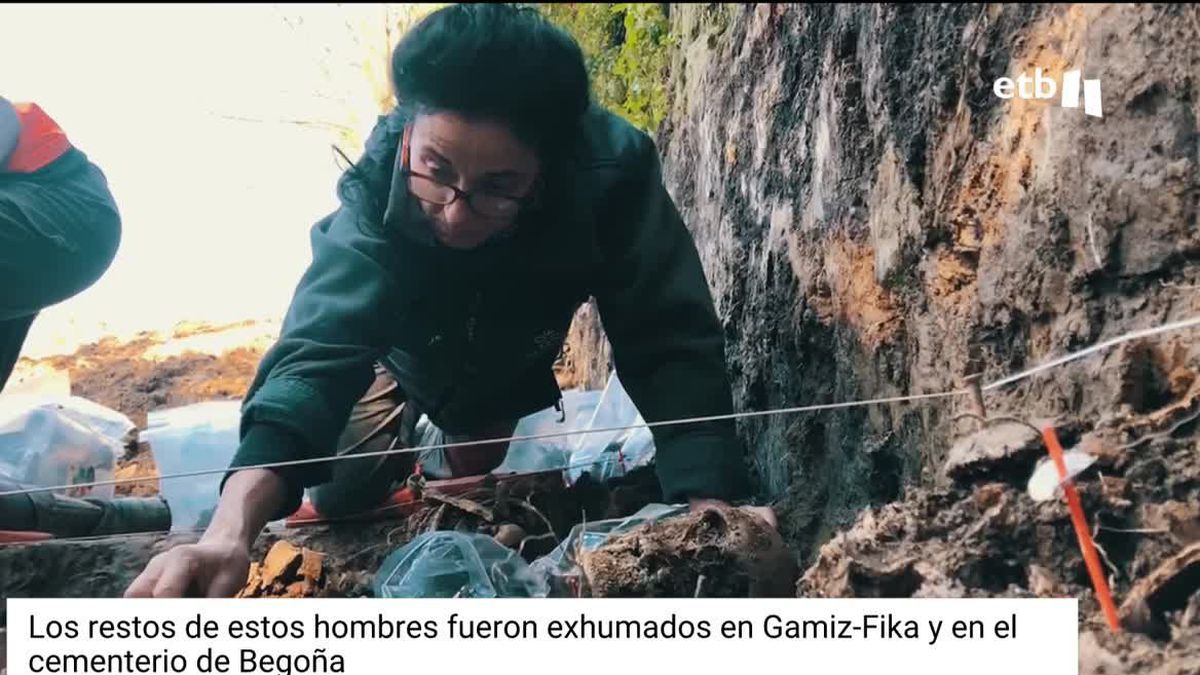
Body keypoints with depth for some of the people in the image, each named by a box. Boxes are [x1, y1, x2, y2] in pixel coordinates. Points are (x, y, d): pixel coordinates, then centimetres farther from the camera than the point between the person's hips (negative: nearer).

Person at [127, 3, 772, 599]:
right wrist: (230, 529, -67)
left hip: (510, 368, 1)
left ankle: (444, 465, 54)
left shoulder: (611, 172, -42)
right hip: (400, 350, 0)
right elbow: (319, 352, -51)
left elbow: (671, 345, -41)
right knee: (339, 501, 6)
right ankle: (403, 446, 38)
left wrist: (707, 499, -56)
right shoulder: (378, 185, -42)